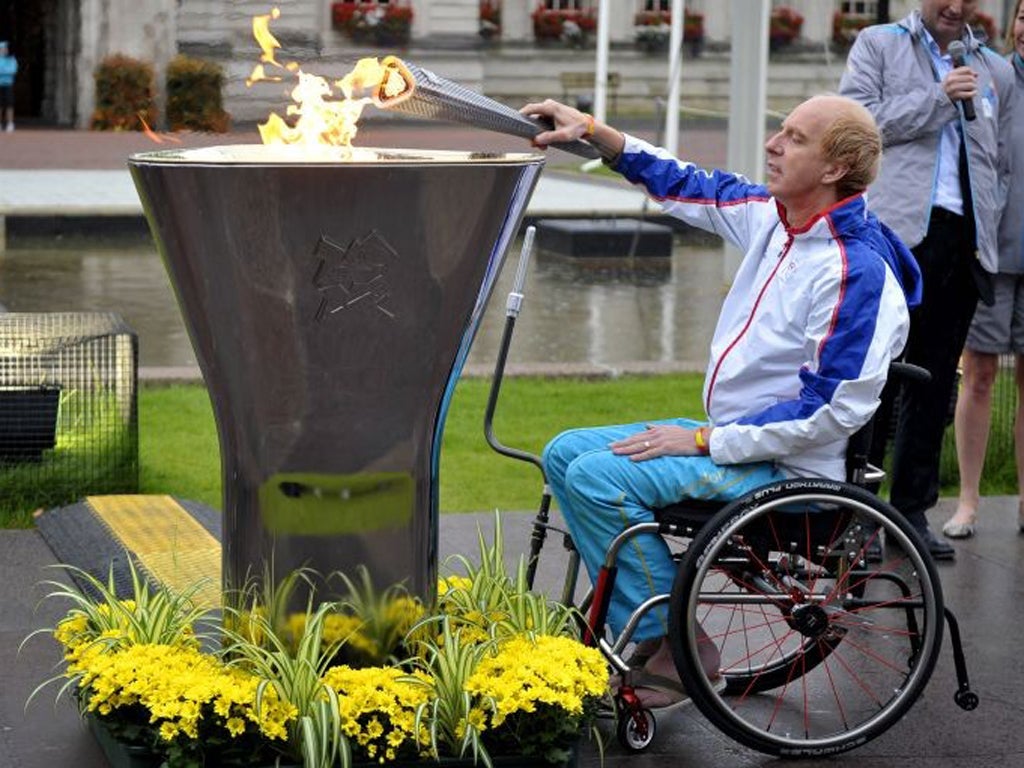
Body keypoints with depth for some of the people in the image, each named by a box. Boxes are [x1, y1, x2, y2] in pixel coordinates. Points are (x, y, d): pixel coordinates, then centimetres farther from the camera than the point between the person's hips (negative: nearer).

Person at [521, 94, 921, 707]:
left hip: (788, 468, -10)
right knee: (565, 454, 7)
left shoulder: (857, 271, -23)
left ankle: (675, 646, -11)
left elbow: (832, 410, -26)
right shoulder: (773, 215, 3)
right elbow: (686, 187, 18)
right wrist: (591, 131, 9)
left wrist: (706, 442, -21)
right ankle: (642, 621, 6)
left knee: (598, 478, -21)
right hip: (735, 436, 10)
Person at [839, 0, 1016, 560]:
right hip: (897, 233, -4)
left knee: (934, 385, 7)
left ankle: (911, 511, 13)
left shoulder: (996, 72, 20)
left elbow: (1001, 164, 22)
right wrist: (937, 98, -9)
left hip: (962, 241, 4)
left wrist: (988, 226, 9)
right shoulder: (878, 45, 10)